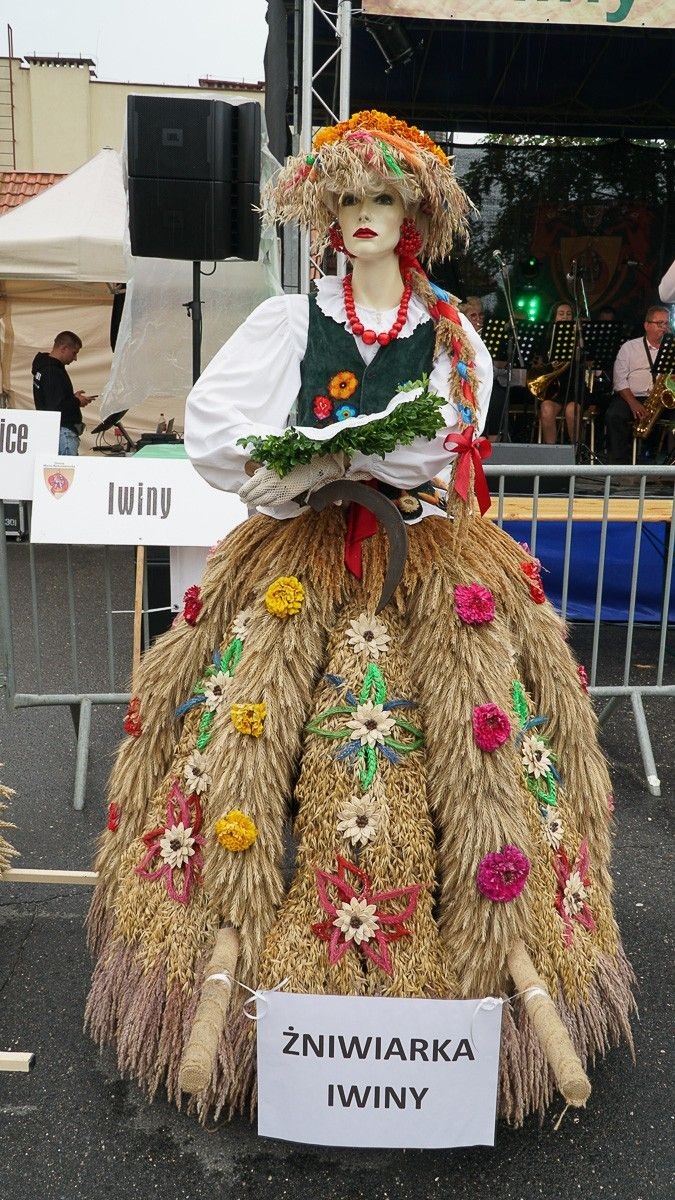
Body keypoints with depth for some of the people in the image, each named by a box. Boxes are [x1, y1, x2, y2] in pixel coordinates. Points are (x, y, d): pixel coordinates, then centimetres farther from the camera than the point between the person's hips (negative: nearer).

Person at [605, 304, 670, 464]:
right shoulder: (629, 347, 11)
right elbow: (619, 380, 1)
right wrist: (633, 403, -14)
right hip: (630, 397, -1)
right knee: (613, 415, -32)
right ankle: (619, 461, -27)